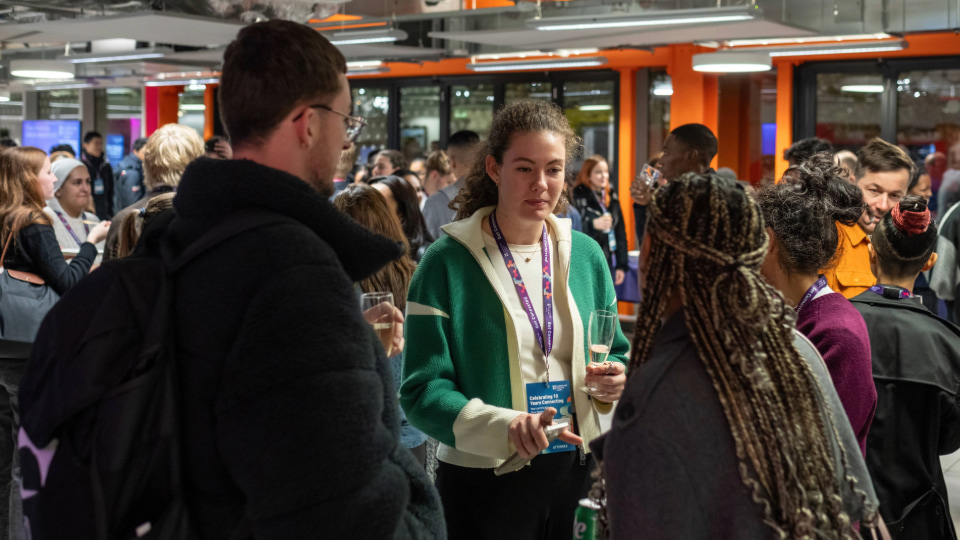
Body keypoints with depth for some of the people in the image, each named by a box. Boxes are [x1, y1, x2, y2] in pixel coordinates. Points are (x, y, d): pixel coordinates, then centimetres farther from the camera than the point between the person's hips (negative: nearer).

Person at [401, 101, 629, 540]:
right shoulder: (448, 262, -11)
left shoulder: (586, 255, 5)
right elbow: (422, 390, -15)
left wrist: (616, 379, -9)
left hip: (574, 471, 5)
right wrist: (505, 428, -32)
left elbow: (616, 352, 15)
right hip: (484, 482, -5)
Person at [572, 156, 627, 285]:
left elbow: (620, 232, 15)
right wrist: (593, 224, -35)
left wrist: (621, 265, 10)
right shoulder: (579, 197, -6)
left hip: (607, 262, 6)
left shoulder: (612, 198, 14)